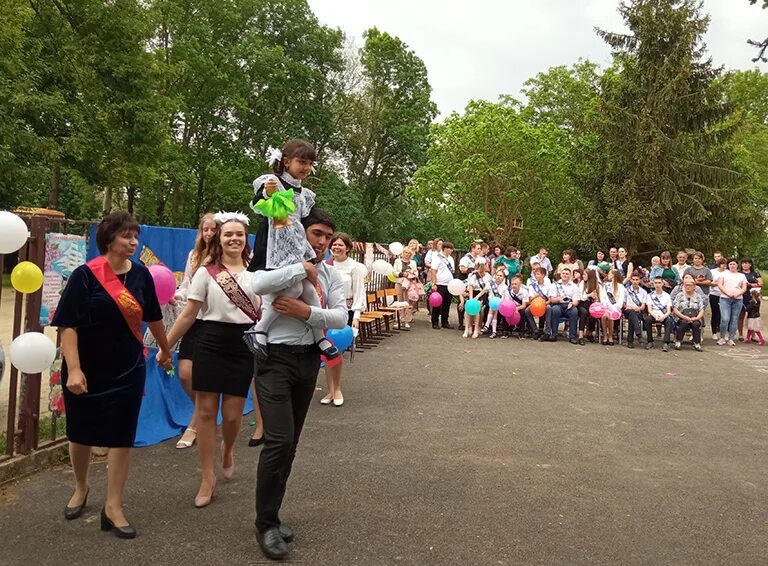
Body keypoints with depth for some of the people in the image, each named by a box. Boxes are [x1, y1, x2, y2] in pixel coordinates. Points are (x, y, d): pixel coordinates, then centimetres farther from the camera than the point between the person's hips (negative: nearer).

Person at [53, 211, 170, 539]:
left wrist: (165, 348, 25)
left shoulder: (141, 274, -1)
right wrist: (73, 369, -24)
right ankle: (81, 488, 41)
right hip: (86, 369, -2)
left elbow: (152, 316, 14)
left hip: (128, 369, 3)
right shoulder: (86, 275, -13)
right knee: (80, 433, 15)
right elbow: (67, 324, -16)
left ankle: (113, 507, 13)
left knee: (121, 437, 2)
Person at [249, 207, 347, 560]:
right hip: (276, 358, -6)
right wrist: (304, 269, -22)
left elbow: (341, 317, -4)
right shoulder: (281, 265, -5)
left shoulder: (331, 275, 9)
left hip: (309, 360, 6)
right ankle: (266, 524, 5)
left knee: (290, 442, 13)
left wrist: (307, 311, -20)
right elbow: (257, 286, -28)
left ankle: (271, 515, 29)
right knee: (278, 441, -12)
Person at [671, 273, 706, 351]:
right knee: (684, 323, -35)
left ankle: (697, 344, -22)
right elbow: (675, 309, -2)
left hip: (695, 318, 1)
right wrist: (684, 317, -15)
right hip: (682, 318, -1)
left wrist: (697, 317, -15)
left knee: (696, 324, -33)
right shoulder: (679, 295, 7)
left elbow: (702, 310, 5)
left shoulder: (698, 296, 13)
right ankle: (677, 342, -22)